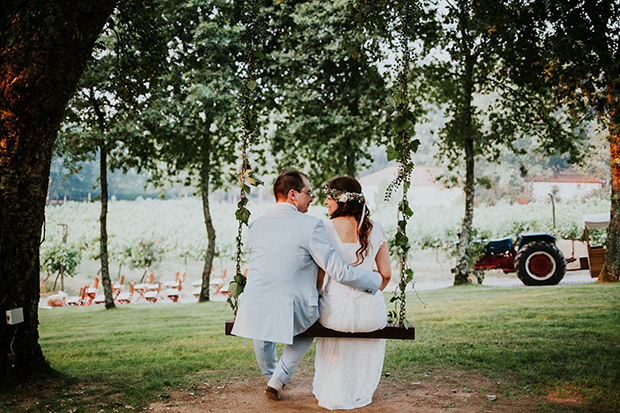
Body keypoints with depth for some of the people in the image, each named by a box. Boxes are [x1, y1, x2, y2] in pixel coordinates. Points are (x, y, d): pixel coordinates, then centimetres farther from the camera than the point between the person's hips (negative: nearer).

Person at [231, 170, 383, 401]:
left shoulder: (255, 226, 2)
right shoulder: (311, 226, -14)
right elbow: (338, 271, -14)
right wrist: (375, 281, 1)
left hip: (254, 312, 4)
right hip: (291, 317, -3)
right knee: (308, 328, 33)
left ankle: (271, 375, 55)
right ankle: (279, 380, 26)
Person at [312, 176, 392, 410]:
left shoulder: (326, 228, -8)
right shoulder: (375, 229, 1)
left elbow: (319, 276, -3)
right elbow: (386, 274, 5)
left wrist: (315, 301, 15)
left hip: (336, 310, -1)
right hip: (370, 311, 2)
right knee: (378, 321, 38)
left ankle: (332, 394, 46)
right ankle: (362, 393, 49)